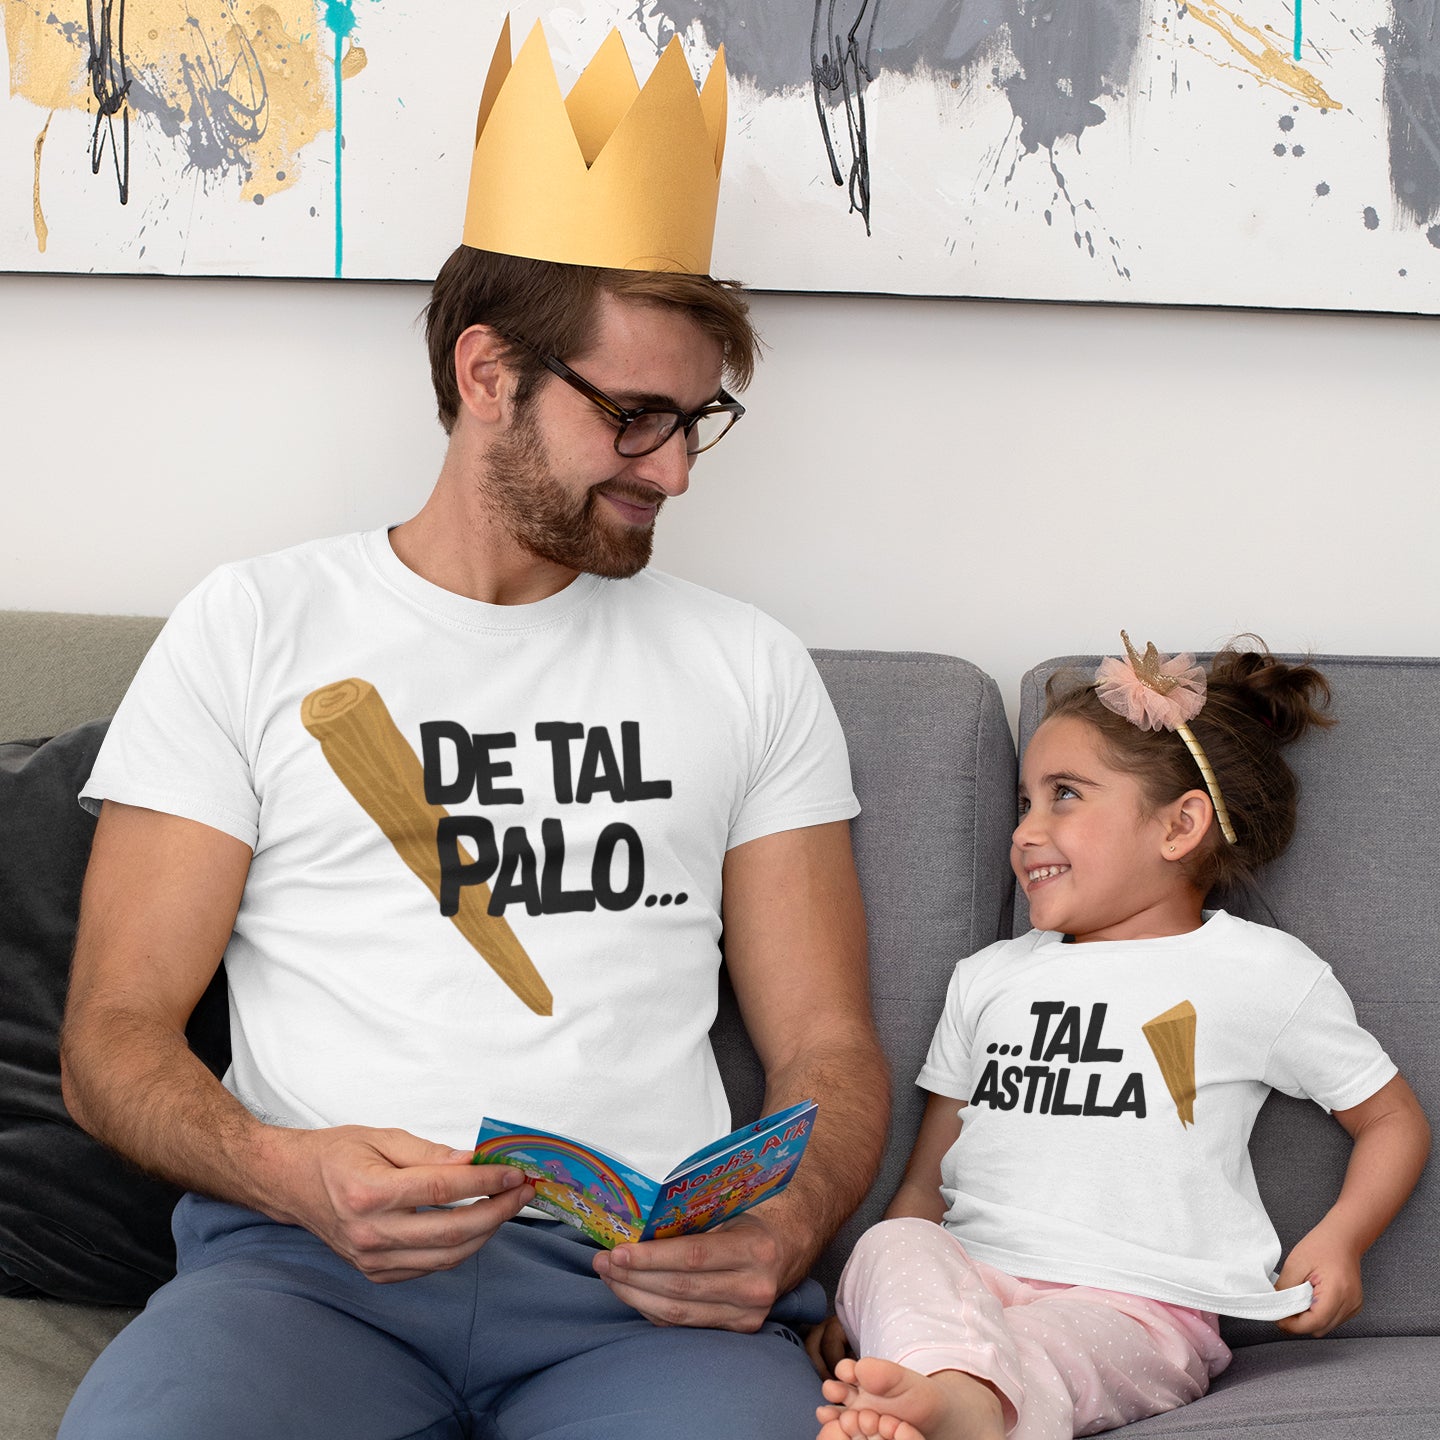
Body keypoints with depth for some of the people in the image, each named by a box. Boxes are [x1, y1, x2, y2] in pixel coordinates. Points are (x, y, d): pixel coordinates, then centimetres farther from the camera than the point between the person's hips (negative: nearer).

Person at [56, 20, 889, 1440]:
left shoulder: (747, 667, 18)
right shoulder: (253, 627, 12)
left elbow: (826, 1043, 15)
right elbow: (116, 1035, 7)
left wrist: (781, 1230, -8)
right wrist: (294, 1172, -15)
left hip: (644, 1278, 1)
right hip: (308, 1260, -1)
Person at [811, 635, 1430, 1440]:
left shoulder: (1259, 972, 12)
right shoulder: (989, 978, 25)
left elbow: (1393, 1117, 18)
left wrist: (1341, 1237, -1)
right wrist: (850, 1315, 10)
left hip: (1137, 1305, -3)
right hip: (969, 1274, 4)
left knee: (1027, 1353, -37)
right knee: (894, 1248, -32)